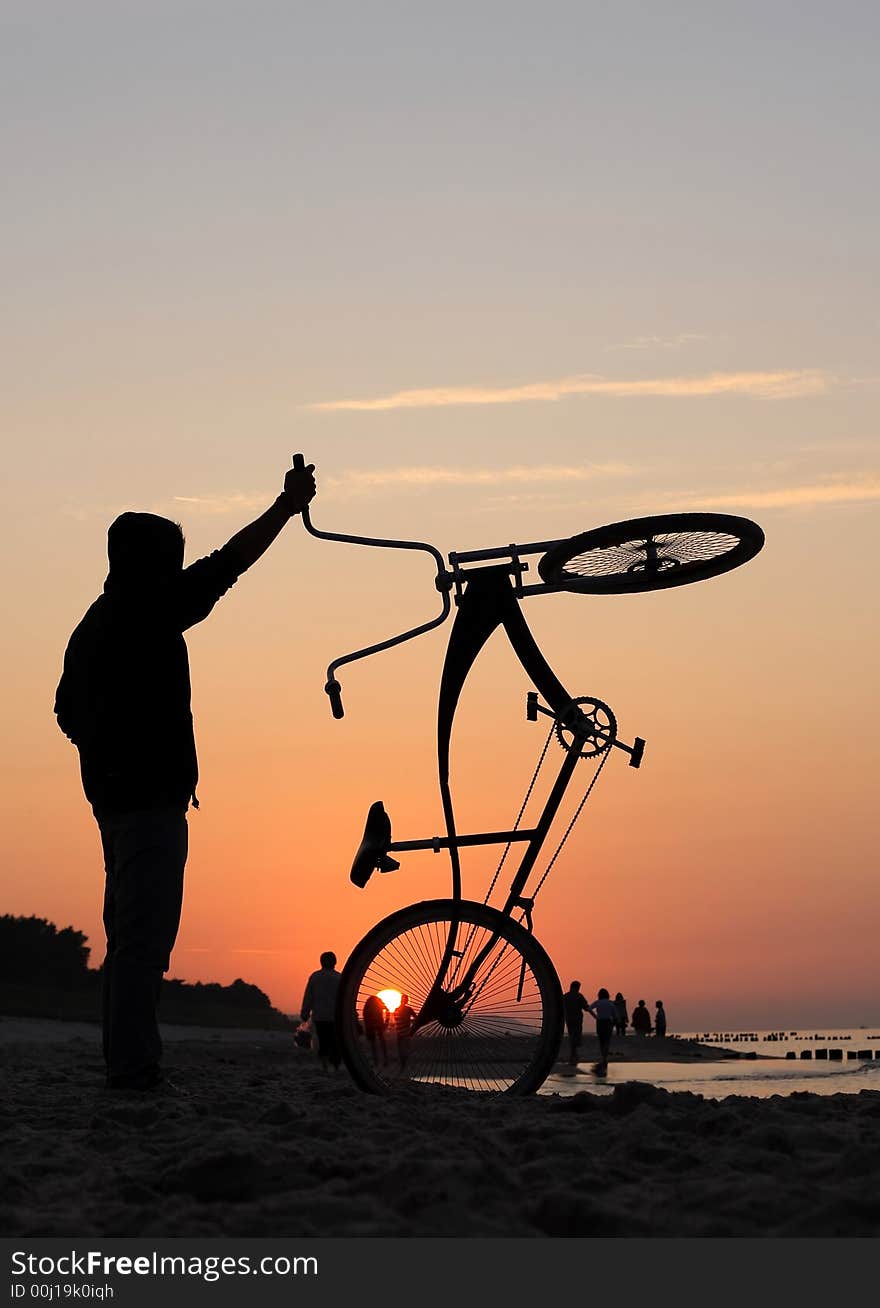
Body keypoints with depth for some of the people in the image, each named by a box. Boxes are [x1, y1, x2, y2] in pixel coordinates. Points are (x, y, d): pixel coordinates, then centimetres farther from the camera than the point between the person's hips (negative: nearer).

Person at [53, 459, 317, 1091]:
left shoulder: (94, 624, 20)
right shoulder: (146, 611, -9)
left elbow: (68, 711, 26)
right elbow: (226, 565, -9)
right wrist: (287, 506, -2)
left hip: (113, 793, 10)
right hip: (151, 796, -10)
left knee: (131, 938, 13)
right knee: (144, 938, -11)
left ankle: (125, 1064, 16)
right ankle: (134, 1068, -13)